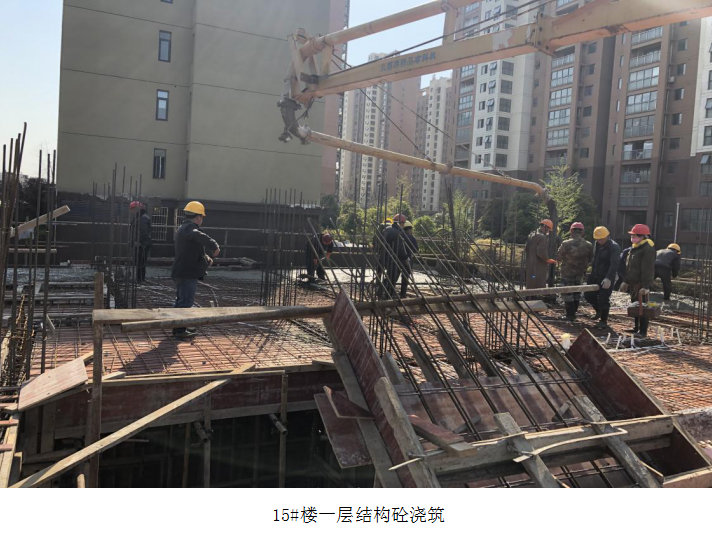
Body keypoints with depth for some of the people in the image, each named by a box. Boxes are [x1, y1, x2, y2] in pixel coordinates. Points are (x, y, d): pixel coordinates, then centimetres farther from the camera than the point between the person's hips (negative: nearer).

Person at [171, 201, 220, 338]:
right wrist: (214, 246, -52)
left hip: (181, 272, 11)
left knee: (181, 299, 19)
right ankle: (179, 329, -3)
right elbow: (199, 237, -40)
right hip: (188, 272, -11)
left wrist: (206, 257, 14)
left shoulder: (183, 228, 20)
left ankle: (179, 327, 29)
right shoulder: (189, 228, -15)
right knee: (186, 301, -6)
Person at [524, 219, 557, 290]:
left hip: (530, 265, 10)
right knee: (540, 288, -7)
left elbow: (526, 249, 20)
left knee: (530, 286, 15)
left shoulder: (531, 235, 15)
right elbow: (541, 253, -21)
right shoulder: (542, 237, -15)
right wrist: (548, 260, -7)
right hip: (539, 267, -10)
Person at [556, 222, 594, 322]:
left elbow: (558, 258, -8)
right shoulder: (588, 245, -7)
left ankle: (570, 315, 6)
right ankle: (573, 313, 26)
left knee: (567, 294, 5)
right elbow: (590, 260, 4)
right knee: (576, 293, 19)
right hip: (580, 274, 4)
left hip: (567, 273, -4)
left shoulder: (566, 244, -19)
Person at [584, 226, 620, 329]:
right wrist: (592, 273, 14)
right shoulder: (597, 244, 8)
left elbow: (614, 265, -27)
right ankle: (599, 311, 34)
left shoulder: (614, 247, -17)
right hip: (595, 276, 8)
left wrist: (608, 278, -38)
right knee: (588, 295, 11)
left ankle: (603, 321, 9)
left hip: (606, 279, -8)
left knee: (603, 299, -5)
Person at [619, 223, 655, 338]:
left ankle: (643, 331, -2)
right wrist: (625, 281, 22)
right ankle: (637, 328, 25)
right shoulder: (635, 248, 16)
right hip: (633, 283, 10)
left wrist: (646, 286, -24)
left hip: (641, 284, -10)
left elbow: (648, 269, -21)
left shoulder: (648, 249, -15)